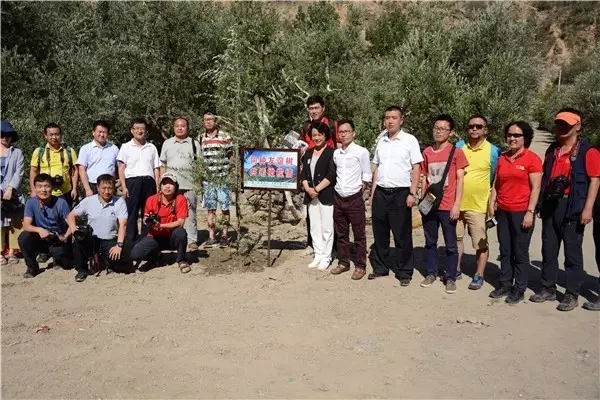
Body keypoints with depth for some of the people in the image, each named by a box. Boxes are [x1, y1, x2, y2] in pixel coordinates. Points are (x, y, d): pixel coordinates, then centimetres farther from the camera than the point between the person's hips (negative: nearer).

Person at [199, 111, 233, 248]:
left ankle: (224, 236, 9)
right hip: (207, 179, 3)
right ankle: (211, 237, 12)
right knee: (210, 208, 7)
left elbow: (231, 156, 2)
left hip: (222, 178, -3)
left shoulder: (225, 137, 0)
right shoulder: (200, 138, 10)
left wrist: (229, 174, -5)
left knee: (225, 207, 0)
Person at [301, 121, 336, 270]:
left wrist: (317, 189, -15)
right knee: (314, 228, 10)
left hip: (326, 196, -6)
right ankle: (318, 255, 19)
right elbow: (304, 173, 9)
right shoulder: (308, 153, 14)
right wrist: (308, 189, -8)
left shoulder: (331, 153, -5)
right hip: (311, 196, 6)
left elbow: (331, 175, -14)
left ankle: (326, 258, 8)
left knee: (326, 228, -1)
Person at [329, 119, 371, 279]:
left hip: (354, 199, -5)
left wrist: (357, 191, -4)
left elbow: (367, 176, -4)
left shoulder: (361, 152, -7)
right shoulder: (335, 153, 7)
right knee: (341, 233, 13)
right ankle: (343, 262, 25)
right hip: (338, 198, 5)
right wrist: (337, 189, 6)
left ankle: (360, 266, 12)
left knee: (359, 234, 4)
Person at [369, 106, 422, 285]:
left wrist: (412, 194, -12)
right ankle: (380, 267, 24)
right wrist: (373, 192, 11)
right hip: (381, 192, 5)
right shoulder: (381, 141, 12)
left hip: (401, 193, -5)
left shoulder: (410, 140, -3)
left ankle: (404, 272, 13)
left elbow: (416, 169, -5)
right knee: (380, 233, 11)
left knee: (402, 235, 2)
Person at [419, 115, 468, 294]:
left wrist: (457, 204, -11)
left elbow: (460, 180, -5)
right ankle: (431, 273, 25)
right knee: (430, 242, 12)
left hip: (447, 206, -4)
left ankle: (450, 278, 15)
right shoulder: (427, 152, 7)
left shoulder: (456, 152, -4)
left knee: (451, 245, 4)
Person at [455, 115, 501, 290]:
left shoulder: (493, 151, -4)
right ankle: (456, 270, 29)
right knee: (456, 238, 14)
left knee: (481, 243, 3)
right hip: (456, 202, 4)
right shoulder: (459, 147, 5)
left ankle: (479, 276, 17)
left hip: (478, 205, -3)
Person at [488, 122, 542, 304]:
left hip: (522, 212, -5)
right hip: (503, 211, 5)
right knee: (505, 251, 11)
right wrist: (491, 203, 6)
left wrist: (530, 212, -14)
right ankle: (505, 284, 21)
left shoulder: (532, 159, -6)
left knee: (520, 252, 3)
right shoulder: (502, 158, 10)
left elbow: (535, 188, -9)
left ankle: (519, 289, 12)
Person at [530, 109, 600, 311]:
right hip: (551, 205, 6)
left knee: (572, 251, 2)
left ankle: (572, 294, 11)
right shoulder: (552, 150, 15)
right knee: (549, 249, 11)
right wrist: (541, 205, 15)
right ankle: (548, 289, 22)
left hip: (572, 207, -6)